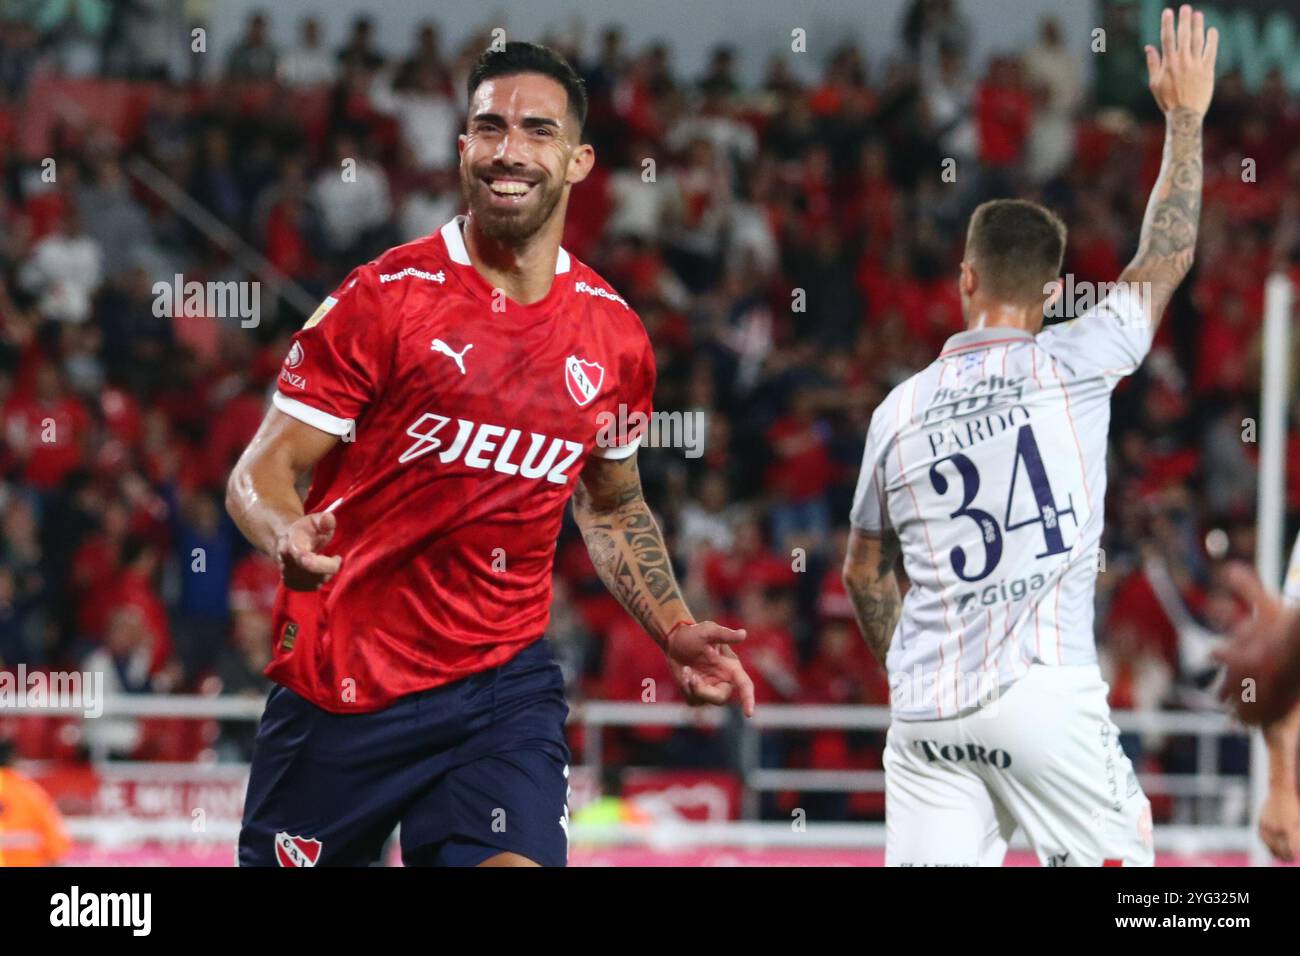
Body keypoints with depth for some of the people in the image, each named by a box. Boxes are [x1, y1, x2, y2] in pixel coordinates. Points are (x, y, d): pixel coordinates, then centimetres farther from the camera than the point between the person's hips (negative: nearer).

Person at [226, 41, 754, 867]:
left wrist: (675, 632, 11)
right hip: (340, 684, -2)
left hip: (506, 683, 2)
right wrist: (287, 534, -30)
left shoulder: (615, 336, 6)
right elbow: (263, 471, -8)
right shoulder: (385, 298, -8)